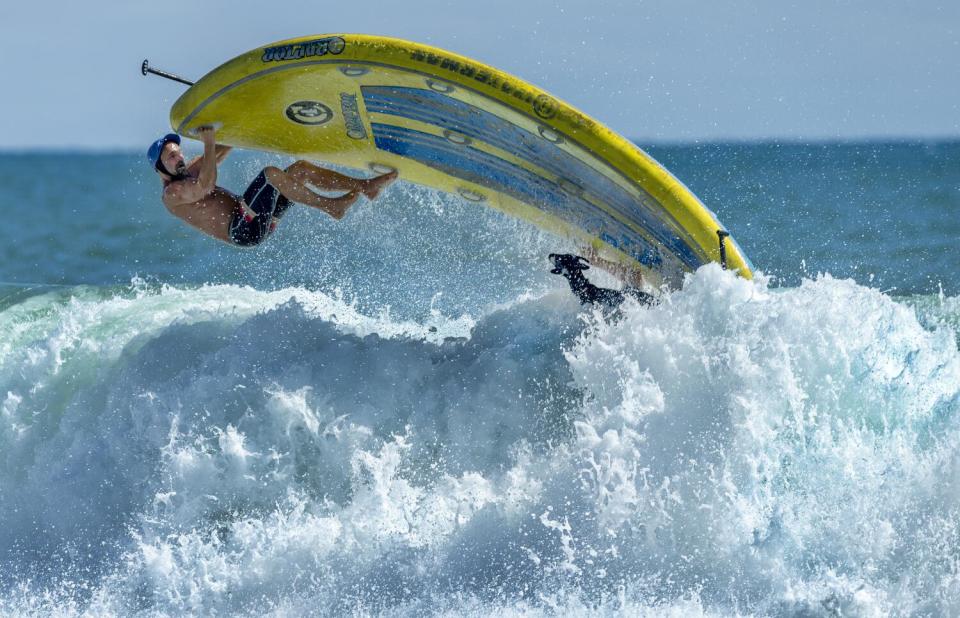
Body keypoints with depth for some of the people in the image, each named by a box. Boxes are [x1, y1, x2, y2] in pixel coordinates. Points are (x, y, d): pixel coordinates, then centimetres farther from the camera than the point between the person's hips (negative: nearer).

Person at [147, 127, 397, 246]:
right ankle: (331, 206, -24)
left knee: (301, 168, 2)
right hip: (241, 230, -10)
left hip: (257, 224, 10)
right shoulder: (171, 193, -6)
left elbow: (220, 152, 28)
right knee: (271, 173, -28)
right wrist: (208, 144, -22)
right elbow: (205, 188, -25)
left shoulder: (188, 172, 23)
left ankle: (365, 186, -5)